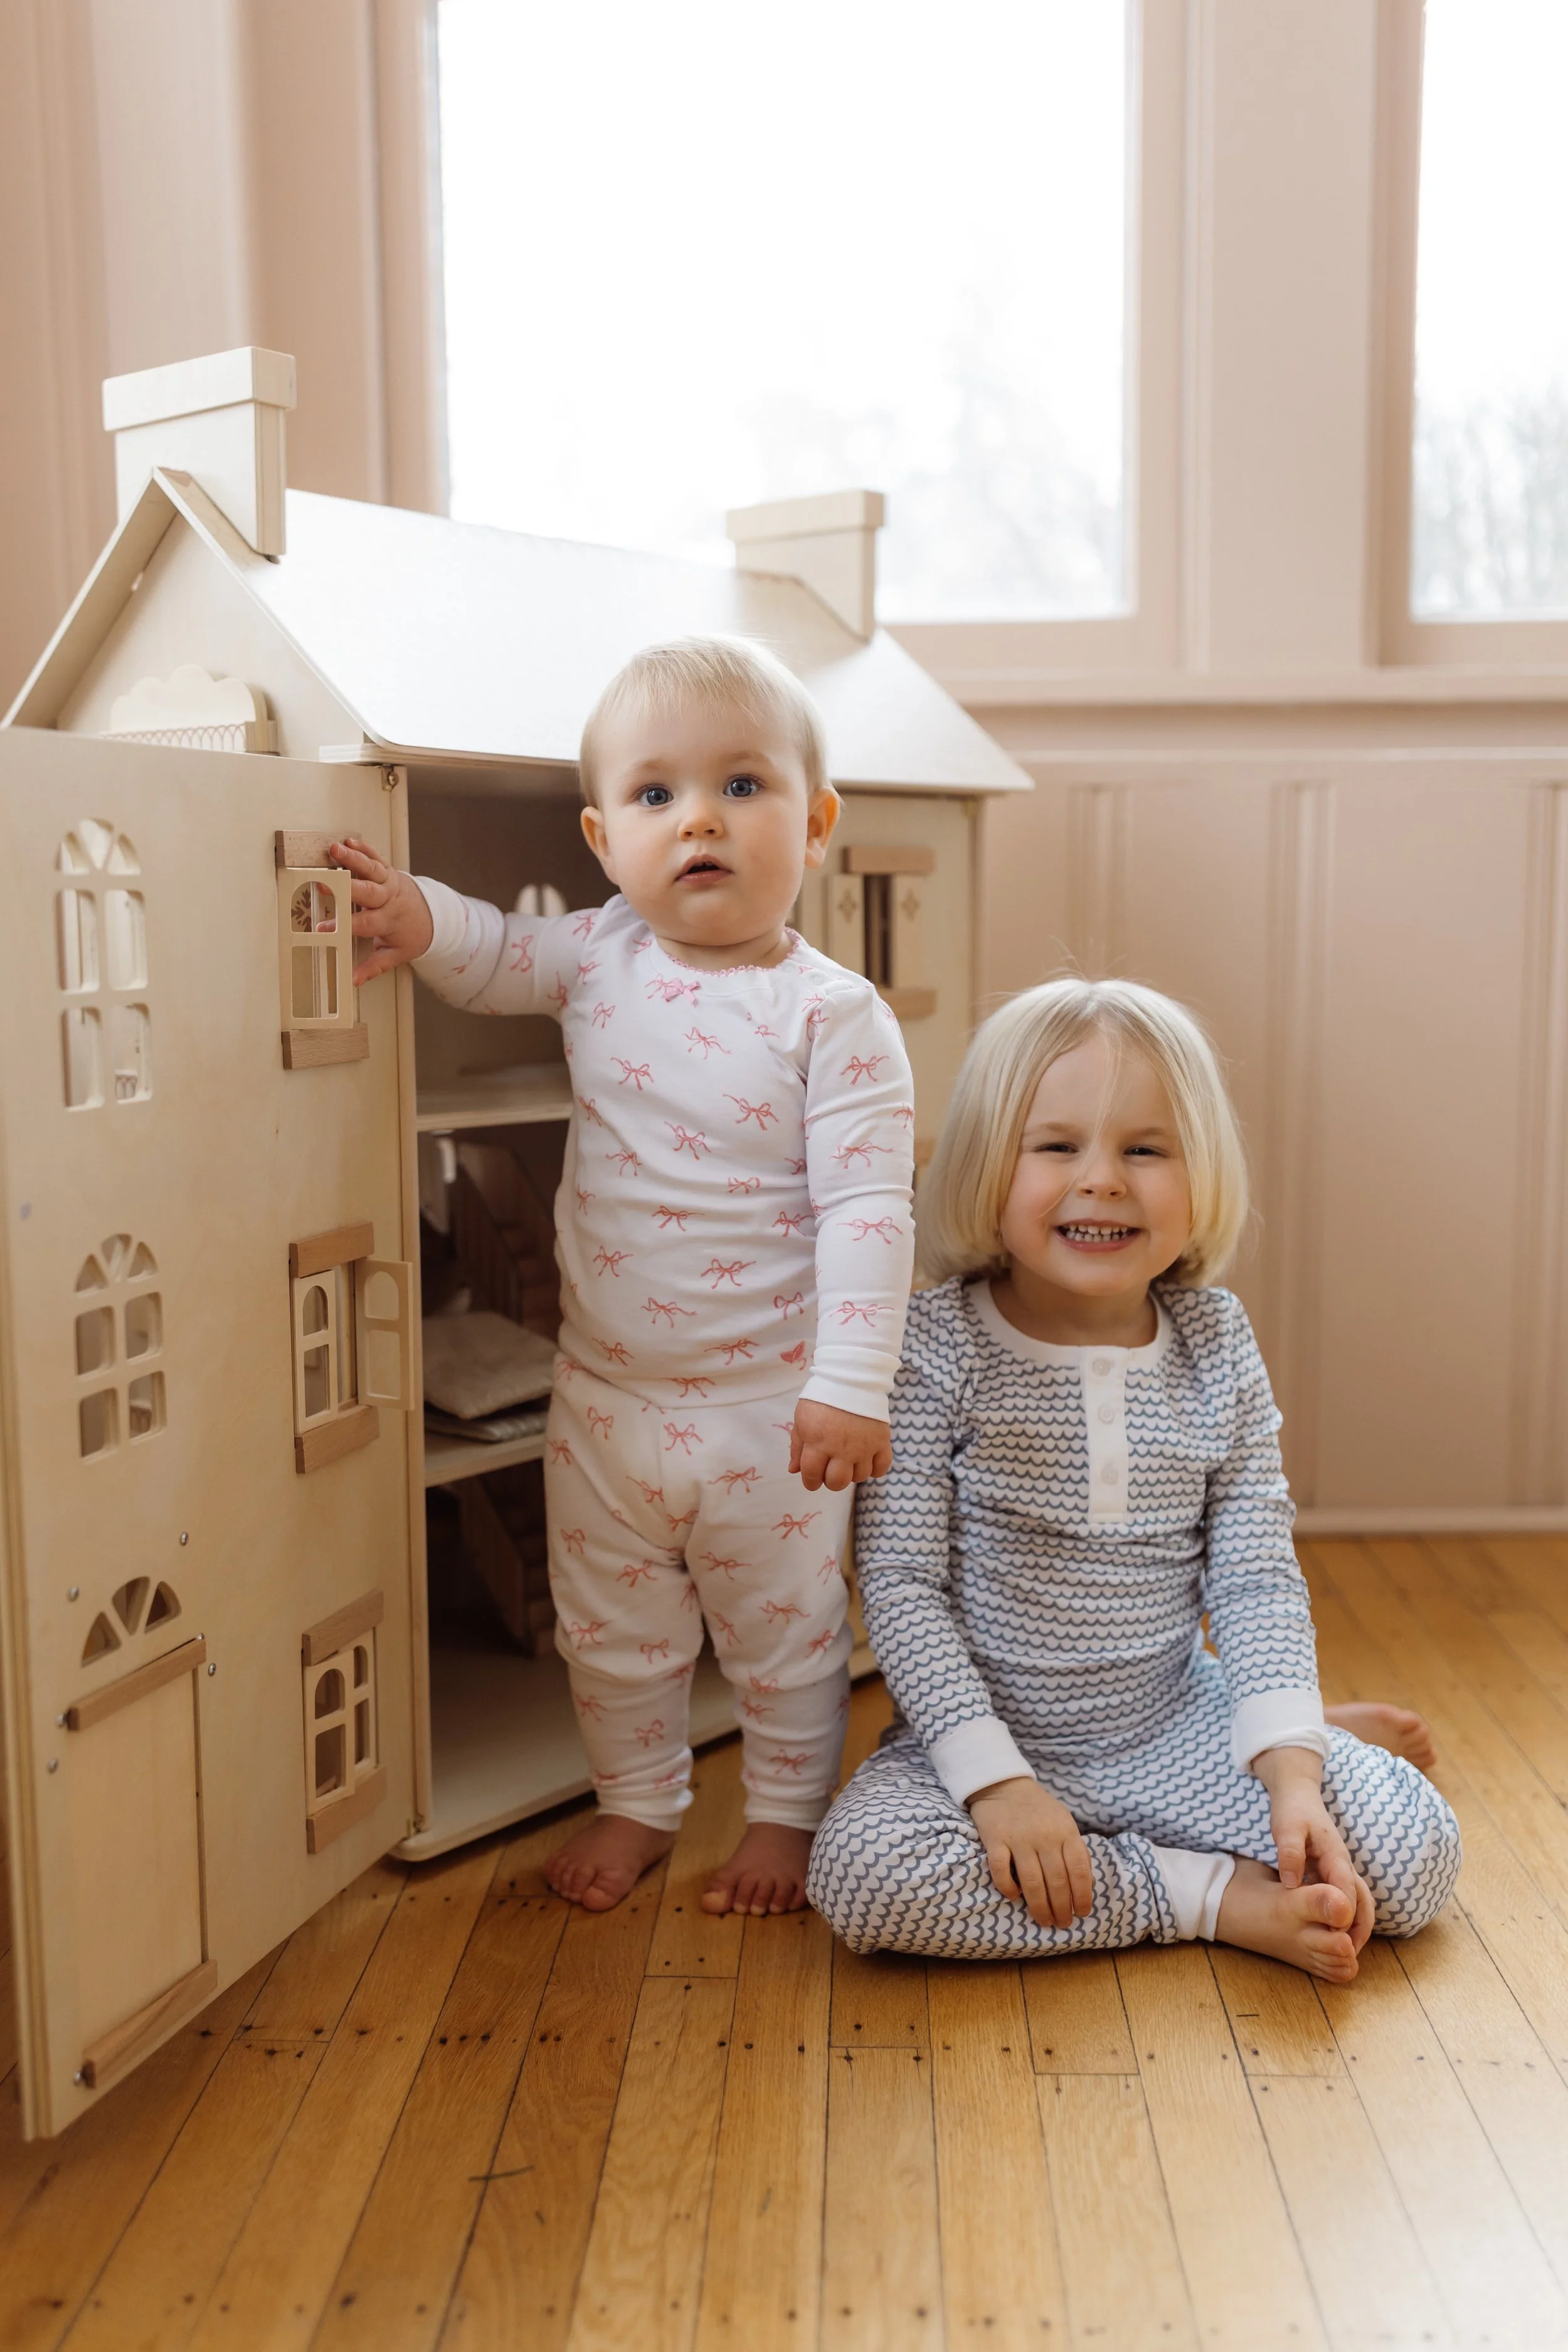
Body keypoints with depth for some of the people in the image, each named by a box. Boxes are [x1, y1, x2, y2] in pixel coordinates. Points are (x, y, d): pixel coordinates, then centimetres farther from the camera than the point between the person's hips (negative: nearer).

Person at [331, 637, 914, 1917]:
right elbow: (498, 957, 15)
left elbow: (866, 1209, -19)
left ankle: (787, 1815, 40)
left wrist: (850, 1384, -24)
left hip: (768, 1409, -4)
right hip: (604, 1394, 5)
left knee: (785, 1636, 16)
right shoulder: (601, 958, -2)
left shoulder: (835, 1016, -17)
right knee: (611, 1631, 21)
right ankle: (639, 1802, 44)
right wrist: (423, 919, -8)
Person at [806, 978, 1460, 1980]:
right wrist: (993, 1779, -21)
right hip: (992, 1739, -1)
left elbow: (1258, 1577, -2)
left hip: (1178, 1733, 1)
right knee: (862, 1872, -31)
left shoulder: (1217, 1343, -3)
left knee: (1418, 1850, -16)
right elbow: (900, 1582, -13)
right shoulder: (938, 1344, -13)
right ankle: (1219, 1898, -16)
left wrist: (1290, 1766, -15)